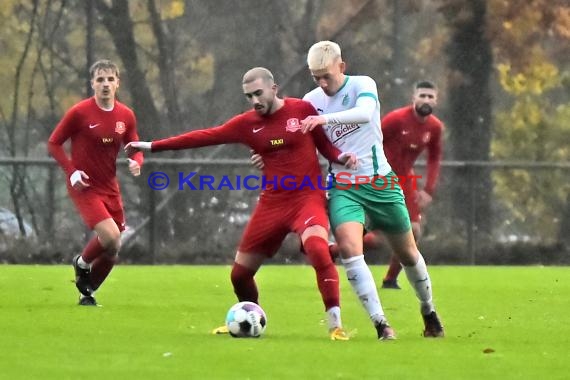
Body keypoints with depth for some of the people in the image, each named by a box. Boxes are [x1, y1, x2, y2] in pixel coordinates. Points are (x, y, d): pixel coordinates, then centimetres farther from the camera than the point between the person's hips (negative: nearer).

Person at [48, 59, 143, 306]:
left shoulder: (126, 116, 1)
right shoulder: (79, 113, -12)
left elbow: (134, 147, 13)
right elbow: (53, 144, -5)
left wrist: (136, 161, -11)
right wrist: (71, 170, -18)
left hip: (110, 188, 6)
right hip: (84, 187, -5)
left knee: (112, 249, 6)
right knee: (110, 236, -23)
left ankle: (87, 293, 29)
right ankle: (82, 263, 9)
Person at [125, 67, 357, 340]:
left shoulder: (303, 110, -4)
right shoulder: (247, 123, 4)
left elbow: (324, 144, 6)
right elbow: (205, 136, 6)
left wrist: (340, 157, -16)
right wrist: (153, 146, 5)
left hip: (307, 197, -4)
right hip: (272, 202, 4)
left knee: (318, 249, -33)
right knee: (240, 272, 8)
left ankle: (336, 325, -26)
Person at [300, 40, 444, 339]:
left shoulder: (362, 85, -8)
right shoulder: (311, 101, 2)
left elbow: (365, 112, -31)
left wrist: (325, 119, -45)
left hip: (380, 182, -1)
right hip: (343, 187, 1)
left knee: (407, 254, 11)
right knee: (349, 248, -25)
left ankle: (428, 310, 37)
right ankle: (380, 323, -23)